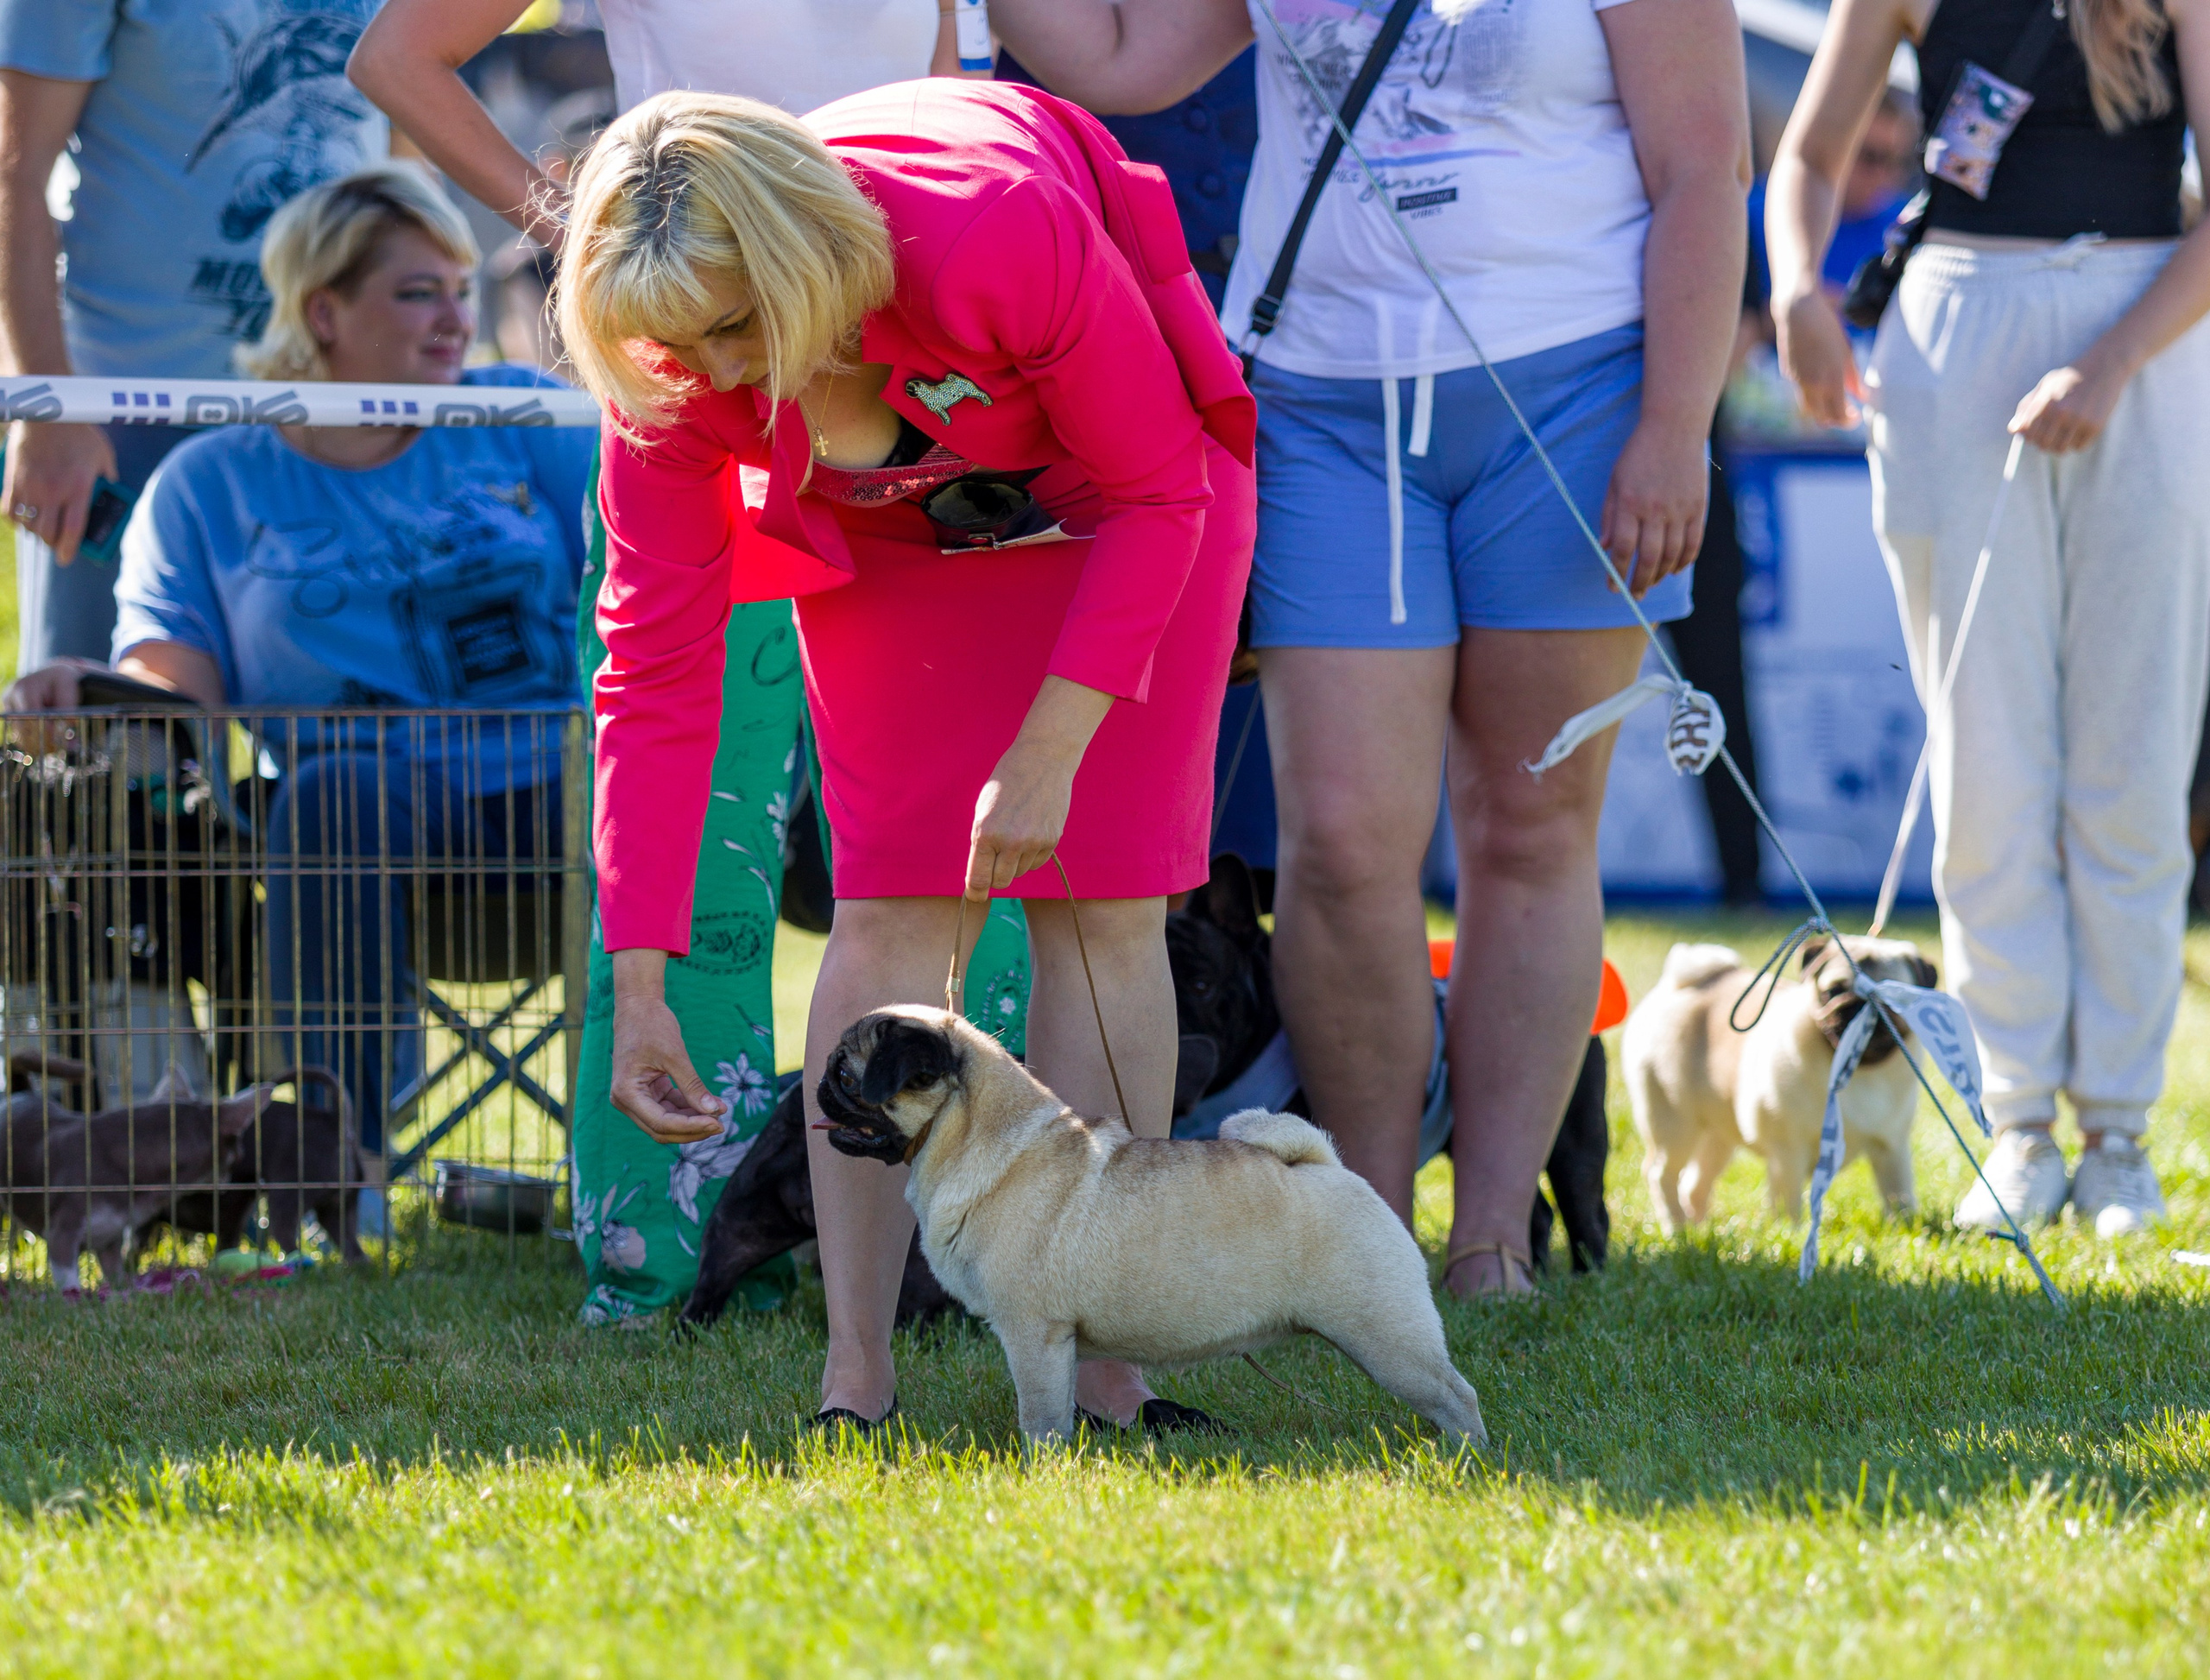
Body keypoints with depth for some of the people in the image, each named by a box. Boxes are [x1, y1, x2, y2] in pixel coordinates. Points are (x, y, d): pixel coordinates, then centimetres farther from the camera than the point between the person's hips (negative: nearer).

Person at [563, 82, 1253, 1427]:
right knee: (893, 905, -10)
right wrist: (638, 988, -25)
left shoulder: (1003, 238, -41)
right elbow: (657, 671, -22)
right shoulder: (673, 378, -30)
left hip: (1116, 490, -2)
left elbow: (1159, 494, -23)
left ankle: (1104, 1371, -7)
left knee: (1104, 904, -10)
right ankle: (856, 1381, -10)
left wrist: (1050, 750, -27)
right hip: (890, 532, 2)